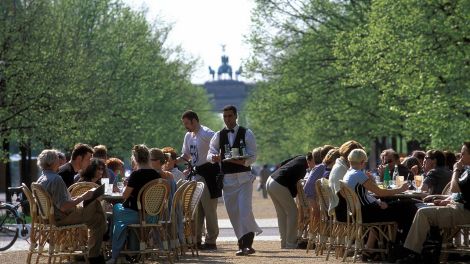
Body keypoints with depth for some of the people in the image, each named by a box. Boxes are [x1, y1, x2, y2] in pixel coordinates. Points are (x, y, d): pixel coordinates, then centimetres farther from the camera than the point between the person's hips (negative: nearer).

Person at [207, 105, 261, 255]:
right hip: (227, 179, 4)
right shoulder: (218, 136, 8)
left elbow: (253, 156, -5)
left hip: (244, 177, -4)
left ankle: (248, 244, -15)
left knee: (245, 210, -16)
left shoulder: (246, 134, -1)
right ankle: (242, 244, 15)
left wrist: (243, 161, -24)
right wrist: (213, 157, -22)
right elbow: (210, 154, 1)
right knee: (233, 213, 6)